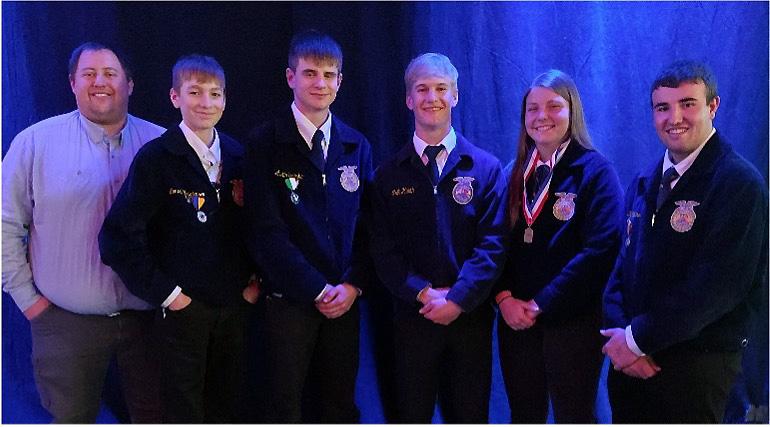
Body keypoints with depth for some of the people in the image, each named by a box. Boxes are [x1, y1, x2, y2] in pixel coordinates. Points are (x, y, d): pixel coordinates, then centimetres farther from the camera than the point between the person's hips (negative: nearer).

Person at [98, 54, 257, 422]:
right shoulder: (156, 157, -10)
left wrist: (254, 280, 4)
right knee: (183, 410, 8)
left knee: (226, 406, 15)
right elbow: (118, 237, -13)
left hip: (234, 306, 4)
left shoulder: (236, 155, 4)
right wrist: (163, 292, -13)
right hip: (183, 308, -4)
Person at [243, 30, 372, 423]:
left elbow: (366, 223, 9)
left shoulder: (356, 146, 9)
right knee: (284, 408, 5)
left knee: (339, 406, 12)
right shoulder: (266, 142, -5)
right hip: (288, 300, -4)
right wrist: (317, 290, -12)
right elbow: (266, 230, -11)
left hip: (345, 299, 4)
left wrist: (352, 284, -5)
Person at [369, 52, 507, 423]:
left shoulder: (485, 168, 3)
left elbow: (492, 244, -4)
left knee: (470, 416, 9)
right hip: (412, 315, 1)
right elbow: (384, 250, -1)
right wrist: (425, 293, -14)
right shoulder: (389, 174, 6)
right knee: (412, 416, 9)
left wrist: (457, 299, -14)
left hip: (470, 315, 0)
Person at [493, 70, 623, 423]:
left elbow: (601, 249, -16)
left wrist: (543, 304, -15)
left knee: (573, 416, 6)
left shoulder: (595, 171, -7)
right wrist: (504, 298, -9)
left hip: (571, 322, -4)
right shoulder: (515, 173, 9)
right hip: (516, 319, 5)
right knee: (524, 416, 14)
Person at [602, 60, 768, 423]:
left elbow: (717, 284, -19)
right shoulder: (643, 185, 10)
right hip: (630, 356, 6)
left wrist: (638, 338, -15)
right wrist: (620, 333, -8)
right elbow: (622, 265, 9)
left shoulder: (740, 184, -12)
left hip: (696, 362, -6)